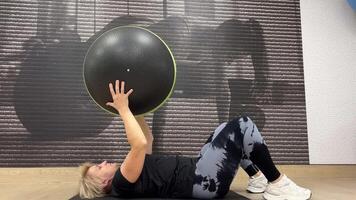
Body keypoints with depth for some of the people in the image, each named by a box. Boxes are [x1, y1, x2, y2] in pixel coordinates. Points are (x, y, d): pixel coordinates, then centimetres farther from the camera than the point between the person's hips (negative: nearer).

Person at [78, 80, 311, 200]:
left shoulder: (127, 173, 16)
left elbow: (147, 139, 25)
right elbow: (139, 144, -31)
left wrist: (134, 109, 16)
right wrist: (123, 109, -21)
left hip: (196, 171, 10)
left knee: (227, 130, 19)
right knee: (243, 125, -14)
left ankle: (258, 178, 19)